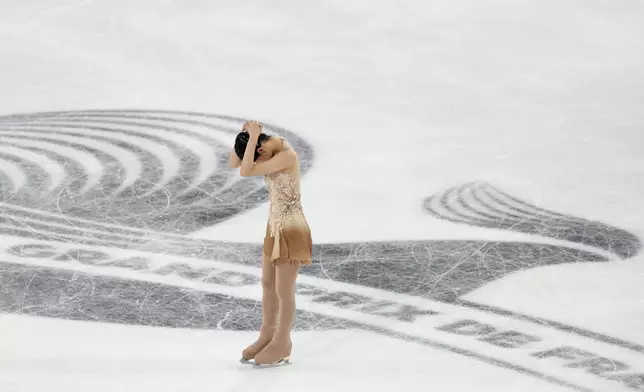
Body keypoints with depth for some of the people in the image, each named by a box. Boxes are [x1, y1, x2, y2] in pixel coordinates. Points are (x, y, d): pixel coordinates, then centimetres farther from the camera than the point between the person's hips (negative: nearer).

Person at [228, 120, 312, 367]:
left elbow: (246, 172, -31)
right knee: (267, 284, 19)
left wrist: (252, 137, -26)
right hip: (275, 226, 9)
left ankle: (282, 344, 21)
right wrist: (246, 136, -9)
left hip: (290, 229, -9)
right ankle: (267, 335, 35)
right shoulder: (271, 149, 2)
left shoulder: (287, 155, -25)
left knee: (284, 291, 5)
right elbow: (232, 163, 5)